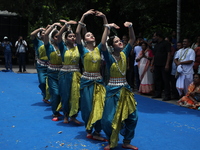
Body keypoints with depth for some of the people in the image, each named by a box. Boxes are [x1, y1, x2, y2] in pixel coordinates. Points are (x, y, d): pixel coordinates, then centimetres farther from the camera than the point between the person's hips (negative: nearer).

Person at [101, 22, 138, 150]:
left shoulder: (124, 54, 4)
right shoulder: (109, 57, -10)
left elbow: (132, 39, 5)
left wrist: (130, 27, -7)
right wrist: (108, 27, -24)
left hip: (125, 89, 5)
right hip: (113, 90, -5)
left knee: (132, 117, 8)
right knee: (110, 119, -1)